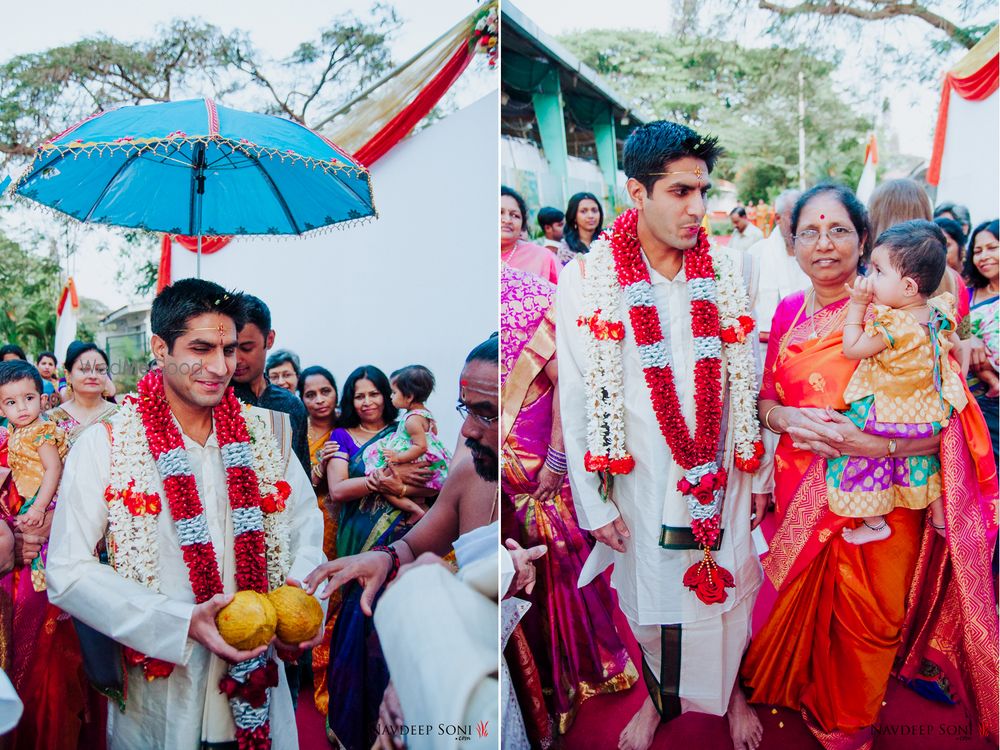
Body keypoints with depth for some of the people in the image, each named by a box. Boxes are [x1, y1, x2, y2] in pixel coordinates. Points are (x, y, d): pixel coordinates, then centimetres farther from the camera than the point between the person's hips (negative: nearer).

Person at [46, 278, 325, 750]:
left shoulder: (267, 432, 0)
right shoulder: (102, 447, -9)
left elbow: (305, 525, 5)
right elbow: (68, 573, -12)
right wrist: (184, 623, -22)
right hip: (158, 695, -2)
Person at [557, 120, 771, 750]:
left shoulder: (732, 272, -5)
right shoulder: (585, 281, -12)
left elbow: (750, 381, 2)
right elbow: (578, 402, -8)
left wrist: (757, 473, 6)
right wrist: (596, 504, -6)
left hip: (721, 475, 2)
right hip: (643, 481, -1)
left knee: (726, 589, 17)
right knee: (652, 597, 17)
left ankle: (731, 691, 46)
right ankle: (660, 697, 45)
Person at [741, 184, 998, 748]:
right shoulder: (789, 311, 1)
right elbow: (765, 400, 7)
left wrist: (878, 444, -31)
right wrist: (789, 418, -15)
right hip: (803, 498, 4)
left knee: (864, 622, 12)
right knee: (803, 606, 21)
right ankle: (804, 696, 49)